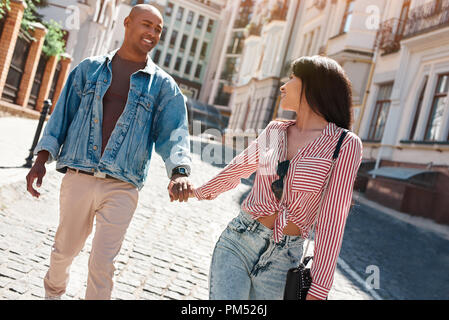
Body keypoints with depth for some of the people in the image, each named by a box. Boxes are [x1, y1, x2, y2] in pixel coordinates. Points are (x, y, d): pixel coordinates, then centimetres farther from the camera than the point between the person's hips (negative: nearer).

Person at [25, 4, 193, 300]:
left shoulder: (163, 86, 5)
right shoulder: (90, 69, 9)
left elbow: (174, 131, -7)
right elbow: (63, 114, 10)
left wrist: (179, 171, -25)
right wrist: (42, 158, 0)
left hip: (122, 188, -1)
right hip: (78, 178, 2)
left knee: (103, 264, -2)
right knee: (65, 248, 17)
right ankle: (53, 290, 47)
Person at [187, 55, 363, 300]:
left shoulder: (345, 145, -6)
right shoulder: (275, 130, 7)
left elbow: (332, 218, -9)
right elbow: (239, 167, 26)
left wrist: (318, 290, -12)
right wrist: (201, 192, 42)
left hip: (281, 260, -2)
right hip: (236, 243, 2)